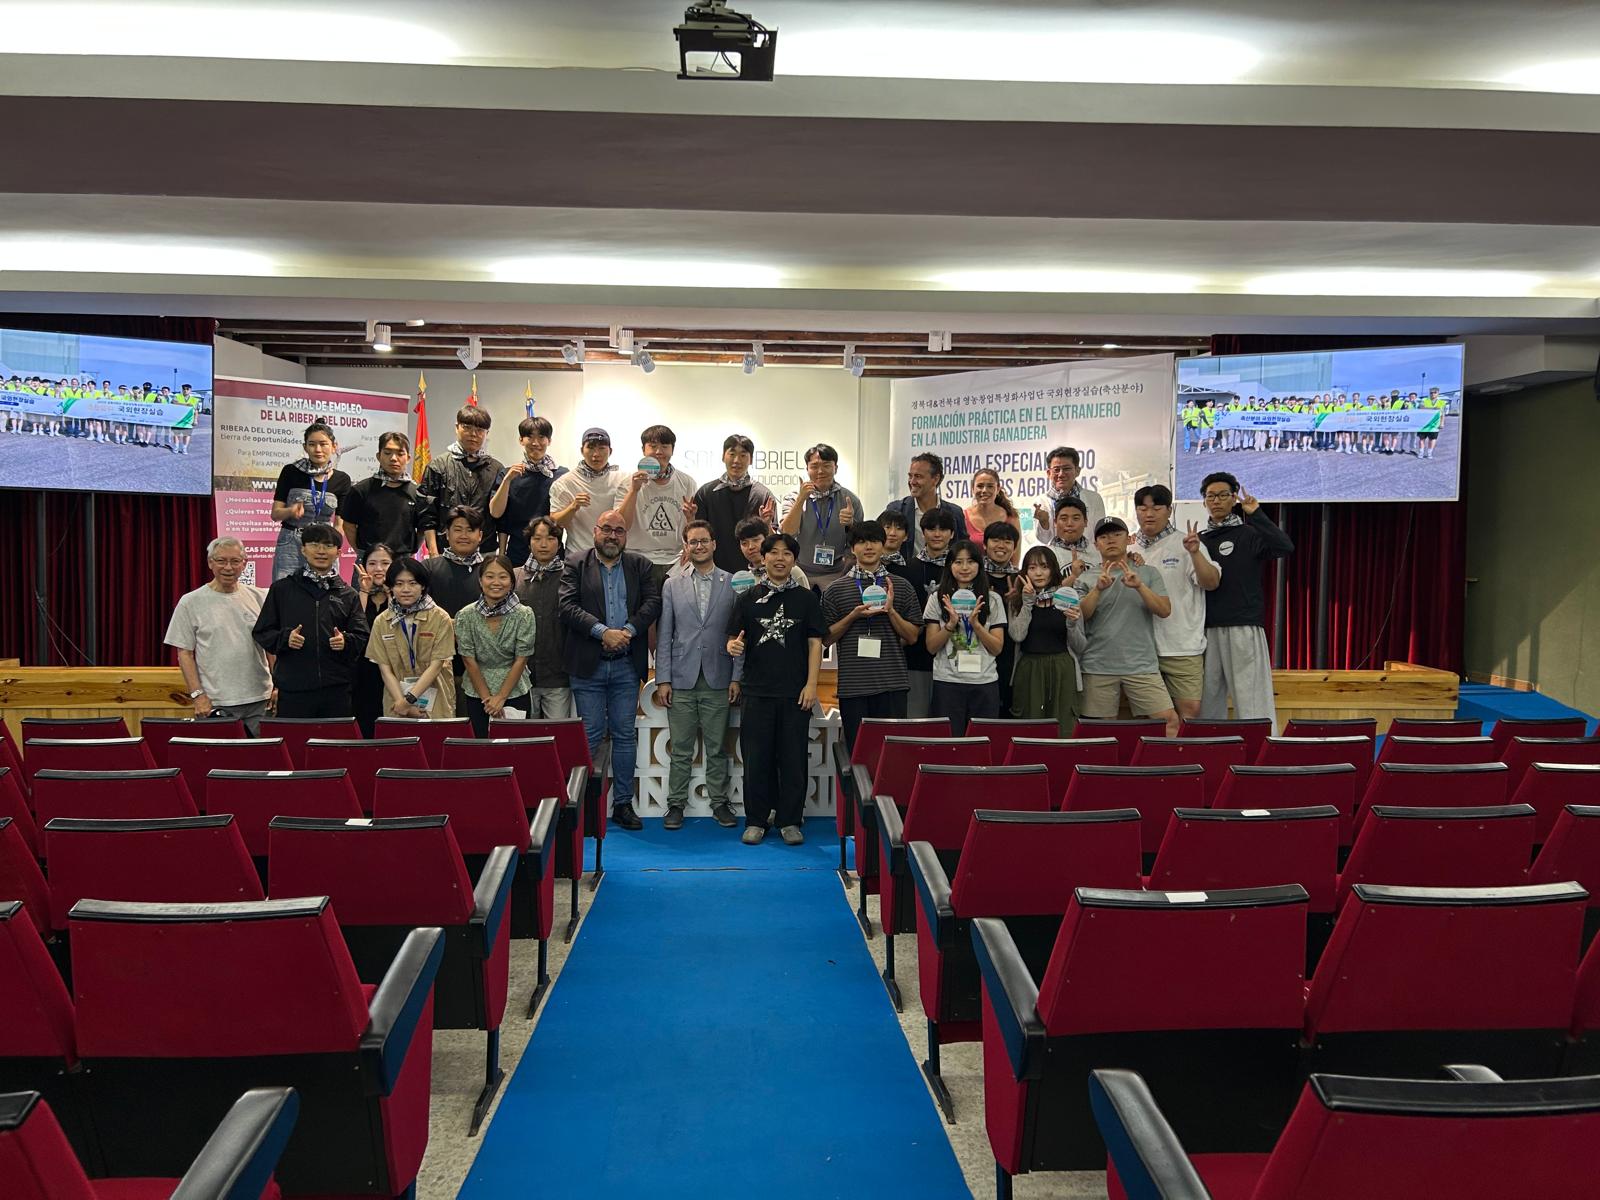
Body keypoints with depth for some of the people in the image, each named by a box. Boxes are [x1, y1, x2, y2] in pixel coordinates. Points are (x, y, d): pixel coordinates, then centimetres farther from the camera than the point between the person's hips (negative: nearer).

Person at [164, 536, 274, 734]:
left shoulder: (258, 598, 8)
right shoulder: (191, 603, 1)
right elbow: (184, 653, 0)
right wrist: (197, 694, -8)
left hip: (259, 700, 2)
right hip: (215, 703, -2)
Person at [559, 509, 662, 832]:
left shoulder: (640, 565, 10)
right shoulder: (575, 564, 3)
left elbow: (653, 602, -1)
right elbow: (567, 606, -9)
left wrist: (628, 630, -16)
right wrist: (603, 632, -19)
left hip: (627, 665, 2)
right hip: (588, 664, -2)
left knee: (625, 734, 7)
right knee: (591, 734, 2)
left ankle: (623, 803, 14)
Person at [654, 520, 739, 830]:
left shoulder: (732, 584, 4)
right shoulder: (672, 586, 7)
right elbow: (664, 636, 5)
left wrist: (736, 677, -3)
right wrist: (663, 679, -1)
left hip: (718, 681, 0)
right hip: (681, 680, 1)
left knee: (717, 748, 7)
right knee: (681, 749, 5)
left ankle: (719, 802, 18)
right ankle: (676, 804, 14)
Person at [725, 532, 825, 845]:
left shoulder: (806, 598, 6)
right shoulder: (749, 597, 9)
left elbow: (815, 643, 4)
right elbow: (734, 637, 9)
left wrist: (811, 684, -5)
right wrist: (733, 646, -16)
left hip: (795, 693, -1)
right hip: (757, 690, 1)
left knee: (794, 758, 2)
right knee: (756, 758, 4)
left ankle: (789, 820, 12)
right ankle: (756, 820, 14)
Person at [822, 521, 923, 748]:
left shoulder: (902, 587, 8)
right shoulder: (836, 589, 7)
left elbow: (912, 637, 6)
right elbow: (827, 638, 5)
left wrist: (890, 610, -9)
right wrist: (854, 615, -9)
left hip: (892, 684, 0)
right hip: (852, 685, 0)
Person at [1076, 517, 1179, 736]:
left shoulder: (1149, 573, 11)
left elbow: (1164, 610, -1)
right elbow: (1080, 616, -3)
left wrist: (1139, 586, -15)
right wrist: (1098, 589, -19)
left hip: (1142, 665, 0)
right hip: (1099, 668, 0)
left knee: (1169, 720, -9)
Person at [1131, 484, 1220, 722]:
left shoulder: (1186, 544, 0)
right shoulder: (1130, 550, 11)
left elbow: (1211, 582, -9)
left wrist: (1195, 553, -24)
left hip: (1183, 646, -4)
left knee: (1190, 709, -7)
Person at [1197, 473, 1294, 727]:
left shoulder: (1249, 534, 4)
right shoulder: (1200, 540, 16)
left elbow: (1285, 547, -14)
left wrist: (1256, 515, -15)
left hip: (1244, 628, -4)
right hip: (1207, 629, 4)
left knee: (1251, 700, -8)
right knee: (1208, 701, 6)